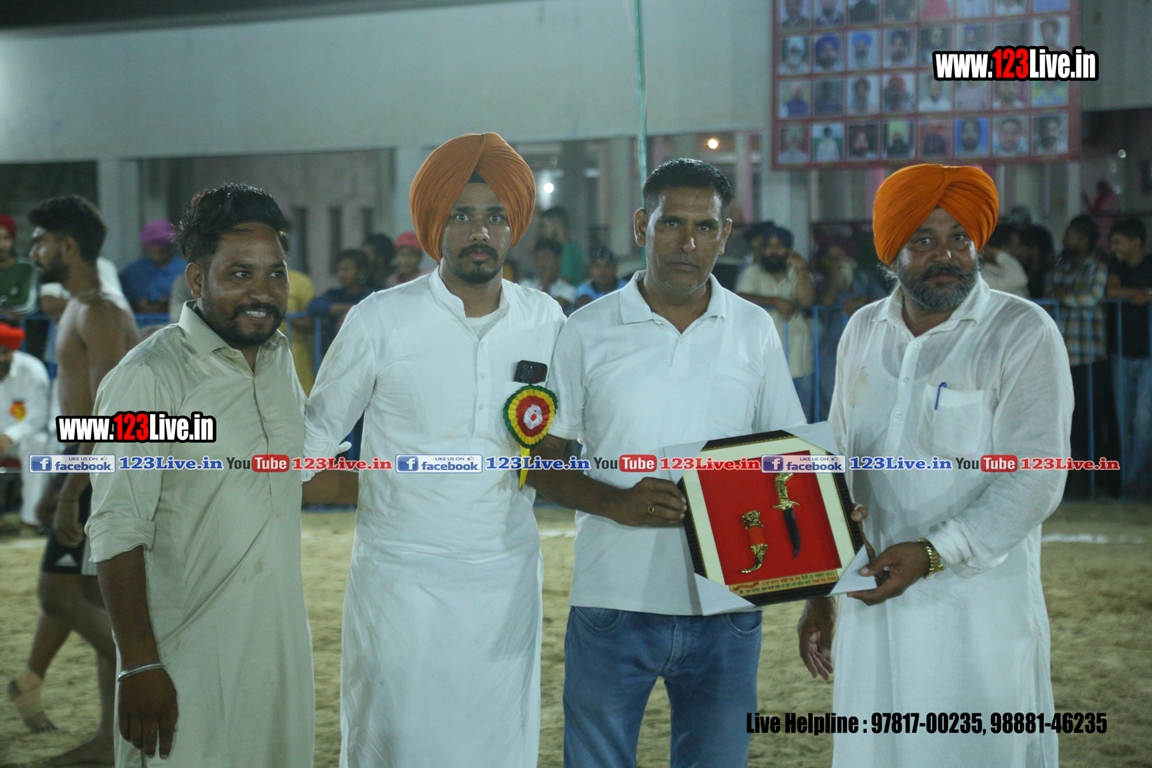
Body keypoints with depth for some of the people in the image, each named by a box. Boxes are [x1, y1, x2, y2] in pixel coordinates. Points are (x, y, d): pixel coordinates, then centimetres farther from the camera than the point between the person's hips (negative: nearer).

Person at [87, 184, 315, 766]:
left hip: (282, 648, 7)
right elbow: (117, 532, -18)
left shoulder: (279, 358, 8)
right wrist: (139, 665, -20)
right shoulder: (148, 376, -16)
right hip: (188, 665, -7)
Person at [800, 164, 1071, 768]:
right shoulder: (863, 332, 9)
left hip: (979, 611, -5)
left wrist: (933, 553, -22)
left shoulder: (1023, 334, -7)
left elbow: (1033, 479, -15)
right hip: (872, 603, 5)